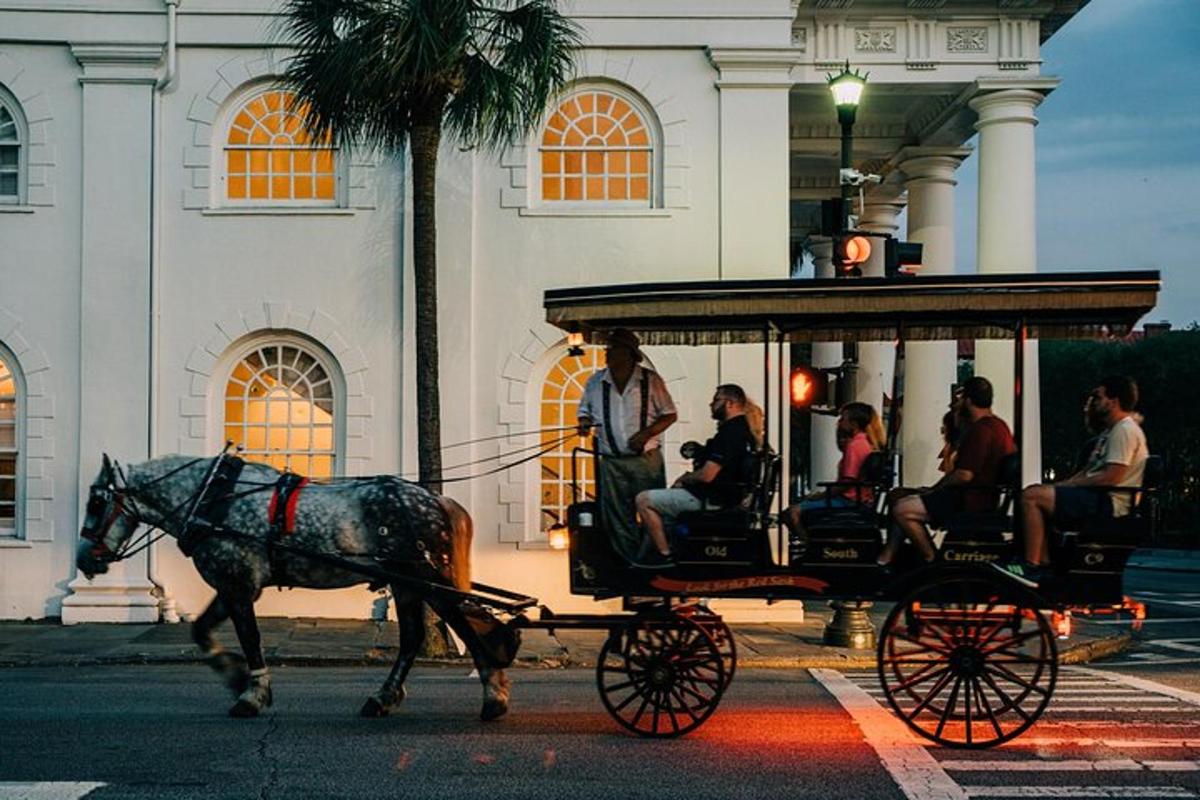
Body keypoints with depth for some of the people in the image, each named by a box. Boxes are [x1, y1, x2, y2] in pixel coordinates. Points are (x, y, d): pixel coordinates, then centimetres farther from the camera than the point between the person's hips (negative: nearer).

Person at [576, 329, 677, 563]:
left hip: (646, 460, -3)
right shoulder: (595, 382, 7)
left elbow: (669, 415, 2)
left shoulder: (650, 380, -2)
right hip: (611, 462, 3)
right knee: (618, 519, 5)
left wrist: (646, 433, -13)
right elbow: (584, 411, 19)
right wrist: (584, 423, -5)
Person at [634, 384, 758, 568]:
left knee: (644, 500, -11)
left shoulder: (729, 433, -21)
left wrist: (684, 479, -6)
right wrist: (688, 478, 9)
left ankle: (665, 554, -8)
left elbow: (707, 475, -25)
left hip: (709, 501, -11)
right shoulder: (743, 430, 12)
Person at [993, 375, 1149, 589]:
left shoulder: (1125, 430, -11)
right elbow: (1088, 470, 23)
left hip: (1110, 503, -11)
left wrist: (1069, 485, -14)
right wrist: (1062, 485, 7)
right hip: (1099, 499, 11)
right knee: (1033, 492, 13)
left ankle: (1031, 566, -19)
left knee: (1032, 497, -20)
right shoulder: (1110, 431, 23)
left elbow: (1112, 477, -21)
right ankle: (1044, 563, 3)